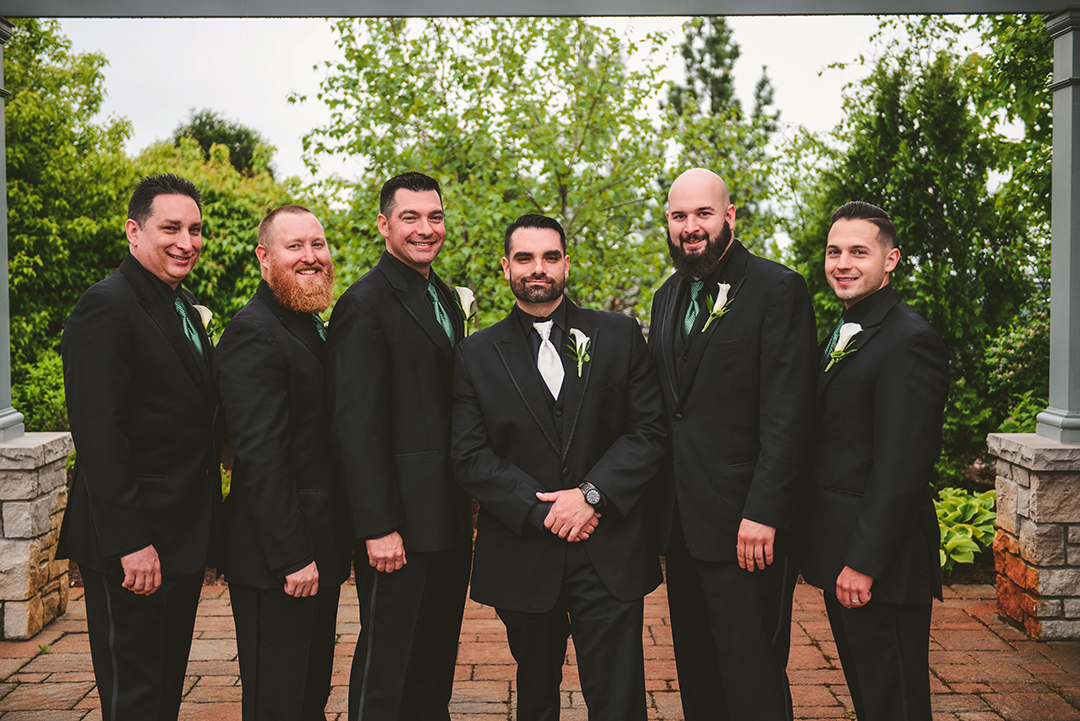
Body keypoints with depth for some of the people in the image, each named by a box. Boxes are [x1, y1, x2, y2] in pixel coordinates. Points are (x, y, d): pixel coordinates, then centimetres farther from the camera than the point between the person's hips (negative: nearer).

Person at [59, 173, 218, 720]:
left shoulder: (184, 306, 13)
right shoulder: (106, 307, -15)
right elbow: (98, 434, -21)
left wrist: (203, 521, 13)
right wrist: (129, 542, -23)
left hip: (183, 540, 9)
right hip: (133, 544, -9)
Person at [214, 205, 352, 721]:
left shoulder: (315, 327, 14)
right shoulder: (253, 333, -17)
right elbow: (260, 456, -22)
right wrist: (292, 557, -22)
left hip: (318, 551, 9)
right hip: (273, 562, -9)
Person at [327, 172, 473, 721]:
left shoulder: (445, 298, 14)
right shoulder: (366, 304, -12)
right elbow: (356, 425, -17)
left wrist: (468, 500, 15)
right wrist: (378, 527, -20)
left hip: (450, 517, 8)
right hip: (400, 522, -8)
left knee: (438, 660, 18)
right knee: (386, 667, 3)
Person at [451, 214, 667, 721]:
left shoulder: (619, 336, 5)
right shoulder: (477, 355, 5)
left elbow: (651, 430, 0)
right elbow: (470, 457, -2)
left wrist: (593, 493, -13)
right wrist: (542, 511, -13)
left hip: (610, 553, -1)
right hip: (522, 557, 1)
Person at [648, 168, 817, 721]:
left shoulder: (777, 288, -8)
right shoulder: (668, 297, 14)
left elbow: (787, 412, -14)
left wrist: (762, 513, -19)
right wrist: (659, 499, 9)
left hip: (745, 523, -7)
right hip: (679, 520, 7)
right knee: (696, 673, 17)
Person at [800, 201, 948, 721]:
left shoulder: (909, 341, -17)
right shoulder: (841, 338, 14)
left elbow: (901, 467, -22)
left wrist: (864, 562, -21)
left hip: (882, 560, -9)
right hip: (840, 555, 9)